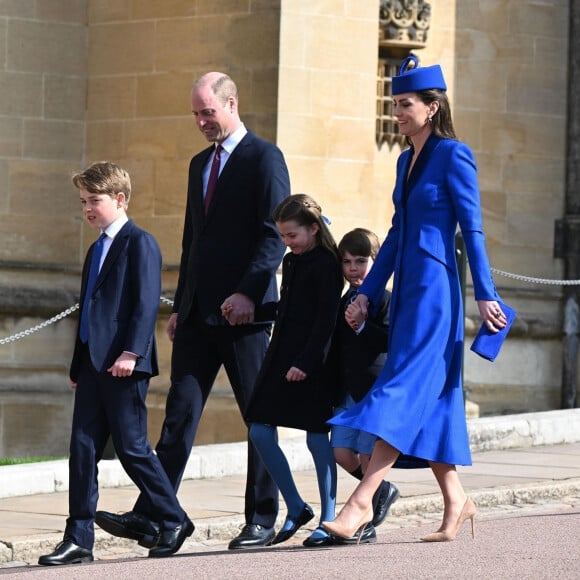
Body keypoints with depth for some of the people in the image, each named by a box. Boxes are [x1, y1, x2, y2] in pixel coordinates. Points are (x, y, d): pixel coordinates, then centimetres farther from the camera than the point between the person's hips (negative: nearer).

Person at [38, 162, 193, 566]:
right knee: (83, 448, 3)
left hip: (123, 366, -9)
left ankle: (174, 520, 12)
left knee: (132, 447, -4)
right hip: (93, 363, 9)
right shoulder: (97, 250, 21)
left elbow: (147, 302, -16)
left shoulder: (140, 243, -7)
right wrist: (78, 366, 20)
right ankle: (79, 540, 3)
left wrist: (131, 352, -24)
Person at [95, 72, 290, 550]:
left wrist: (248, 293, -21)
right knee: (180, 412, 0)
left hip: (243, 311, -7)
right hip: (199, 313, 7)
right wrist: (180, 306, 17)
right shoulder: (200, 164, 19)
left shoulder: (264, 158, -5)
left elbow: (275, 236, -12)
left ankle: (262, 520, 8)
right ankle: (150, 515, -4)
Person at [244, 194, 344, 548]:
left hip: (312, 363, -8)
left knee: (317, 438, -3)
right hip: (282, 359, 8)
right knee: (260, 432, 1)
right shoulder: (291, 261, 15)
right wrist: (279, 358, 15)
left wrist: (305, 363, -19)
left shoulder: (326, 264, -10)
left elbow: (326, 320, -15)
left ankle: (328, 521, 5)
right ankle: (296, 509, 11)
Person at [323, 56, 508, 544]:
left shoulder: (453, 155, -7)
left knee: (406, 387, -13)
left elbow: (472, 229, -10)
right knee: (427, 398, 8)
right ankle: (456, 502, 14)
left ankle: (363, 498, -19)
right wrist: (369, 292, 15)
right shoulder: (407, 161, 16)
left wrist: (485, 295, -13)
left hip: (434, 287, -9)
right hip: (406, 290, 9)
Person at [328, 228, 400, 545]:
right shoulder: (342, 304, 15)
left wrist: (364, 326, -26)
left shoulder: (385, 300, -6)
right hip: (347, 393, 7)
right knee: (342, 453, 0)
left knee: (367, 455, -6)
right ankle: (383, 491, 25)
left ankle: (367, 524, 4)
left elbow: (391, 341, -17)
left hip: (376, 388, -7)